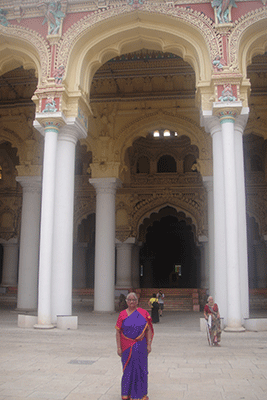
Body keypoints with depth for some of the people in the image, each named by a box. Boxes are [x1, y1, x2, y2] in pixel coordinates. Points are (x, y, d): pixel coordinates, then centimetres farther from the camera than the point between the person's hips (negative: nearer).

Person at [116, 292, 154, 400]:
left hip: (140, 346, 0)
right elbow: (118, 332, -1)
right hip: (127, 347, 0)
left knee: (141, 369, 6)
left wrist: (149, 345, -5)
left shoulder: (144, 313, -1)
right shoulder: (122, 314, -2)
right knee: (128, 369, 7)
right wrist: (118, 347, -5)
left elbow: (149, 330, 0)